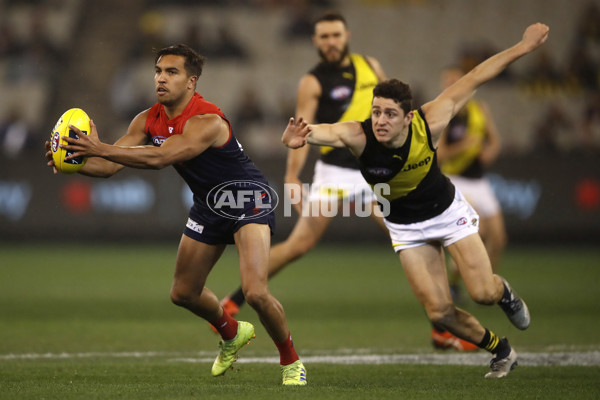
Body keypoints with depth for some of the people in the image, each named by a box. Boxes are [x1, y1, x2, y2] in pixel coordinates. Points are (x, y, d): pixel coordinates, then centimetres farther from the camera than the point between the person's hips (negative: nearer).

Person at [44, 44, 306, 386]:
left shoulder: (207, 121, -30)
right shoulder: (149, 120, -6)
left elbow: (159, 158, -43)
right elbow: (109, 166, -9)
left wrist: (100, 148, -49)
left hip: (248, 198, -8)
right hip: (208, 205, 8)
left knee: (255, 291, -23)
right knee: (183, 293, 14)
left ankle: (291, 361, 1)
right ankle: (232, 334, 44)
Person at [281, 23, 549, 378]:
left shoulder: (428, 123, -30)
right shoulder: (357, 135, -32)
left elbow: (474, 80, -20)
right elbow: (320, 131, -52)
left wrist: (524, 46, -15)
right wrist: (298, 137, -77)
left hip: (447, 210, -1)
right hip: (406, 227, 1)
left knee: (483, 292, -10)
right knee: (440, 312, -3)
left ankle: (505, 292, 30)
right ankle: (500, 350, 24)